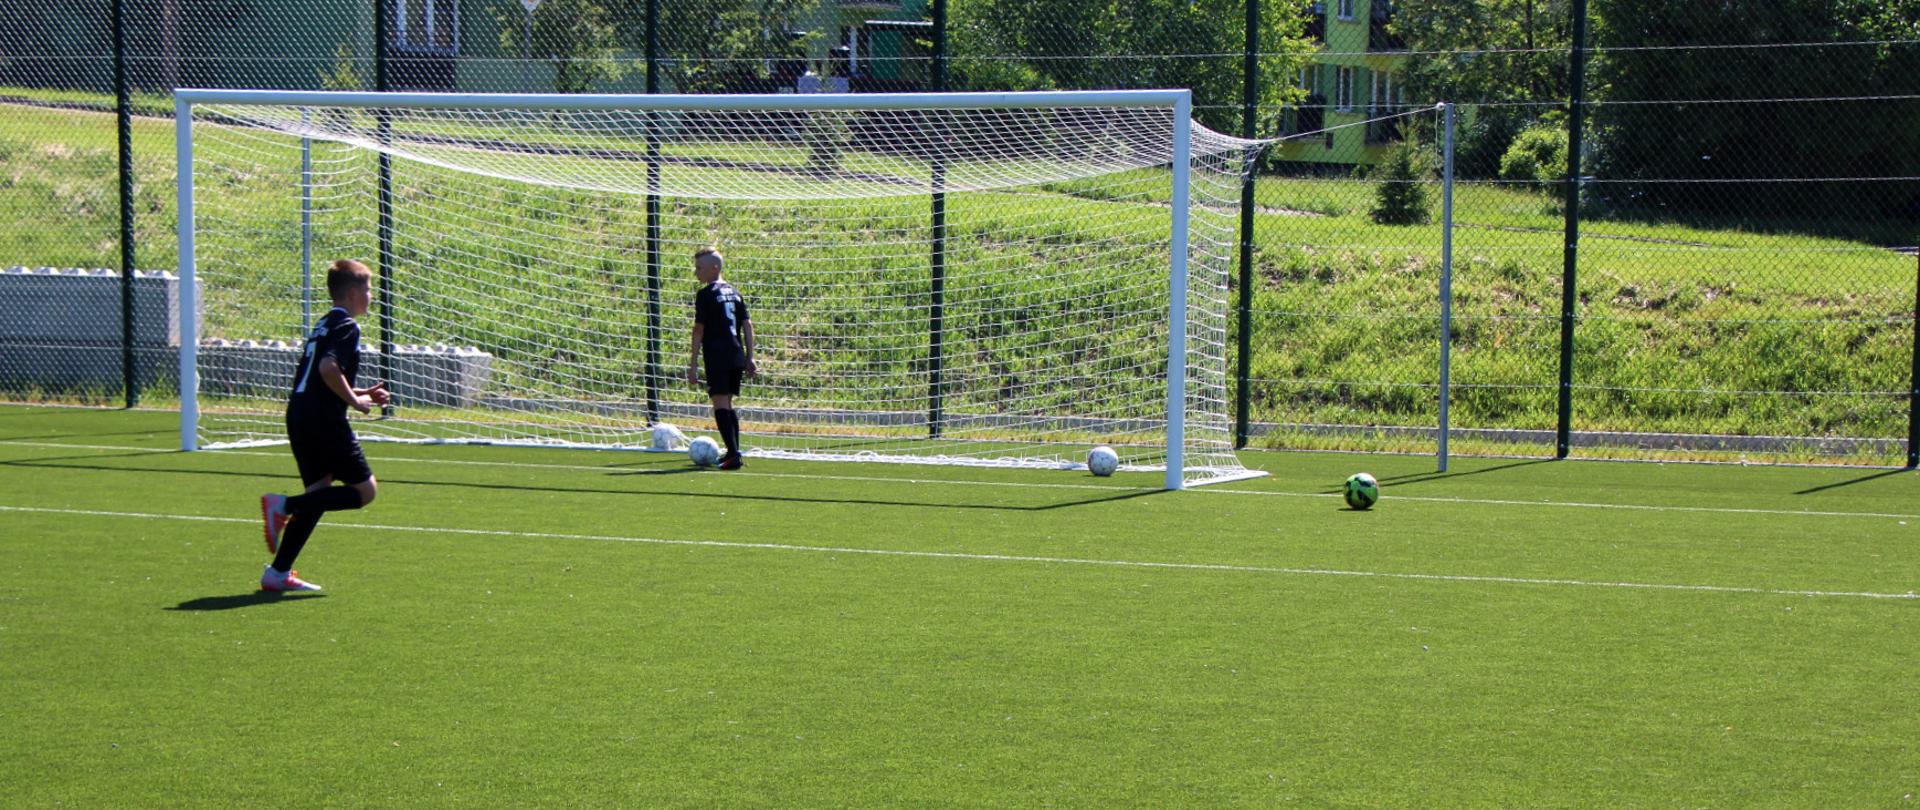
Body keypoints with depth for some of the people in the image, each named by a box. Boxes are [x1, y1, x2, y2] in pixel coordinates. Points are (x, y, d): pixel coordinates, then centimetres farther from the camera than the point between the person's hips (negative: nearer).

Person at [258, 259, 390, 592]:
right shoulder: (347, 327, -7)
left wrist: (361, 393, 24)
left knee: (319, 492, 14)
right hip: (324, 419, -10)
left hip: (298, 415, 10)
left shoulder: (323, 325, 22)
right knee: (363, 490, -2)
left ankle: (278, 573, 8)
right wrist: (354, 400, -12)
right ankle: (284, 505, -14)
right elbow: (329, 368, -24)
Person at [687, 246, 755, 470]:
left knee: (720, 404, -8)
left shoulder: (705, 294, -5)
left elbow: (699, 329, -7)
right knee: (728, 403, 17)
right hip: (737, 357, 7)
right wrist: (750, 357, 15)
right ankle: (733, 453, 20)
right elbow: (747, 325, 13)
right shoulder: (734, 292, 16)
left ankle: (733, 454, -19)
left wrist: (693, 363, -7)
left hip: (717, 357, -7)